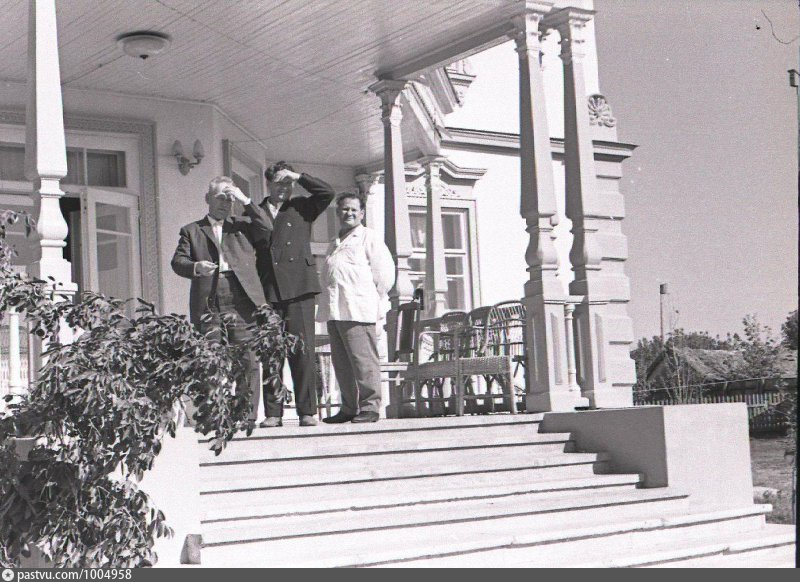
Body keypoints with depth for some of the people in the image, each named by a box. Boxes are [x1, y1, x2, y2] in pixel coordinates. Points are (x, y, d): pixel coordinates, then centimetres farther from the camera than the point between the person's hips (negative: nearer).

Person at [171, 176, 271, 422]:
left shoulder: (243, 226, 22)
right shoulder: (192, 231, 20)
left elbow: (266, 228, 3)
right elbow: (178, 261, 8)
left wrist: (245, 201, 2)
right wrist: (195, 267, -13)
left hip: (241, 300, 0)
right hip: (208, 302, 0)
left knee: (248, 360, -6)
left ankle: (248, 414, -3)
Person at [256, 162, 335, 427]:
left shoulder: (301, 208, 14)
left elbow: (327, 193, 0)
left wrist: (297, 176, 1)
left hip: (299, 287, -1)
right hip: (267, 292, 1)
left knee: (302, 351, -5)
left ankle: (307, 411, -2)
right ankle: (273, 412, 4)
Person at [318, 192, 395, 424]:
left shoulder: (369, 237, 4)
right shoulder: (335, 244, 25)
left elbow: (385, 272, -3)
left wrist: (374, 300, -4)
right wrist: (329, 304, 19)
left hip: (358, 310, -7)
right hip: (335, 310, 7)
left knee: (363, 360, -9)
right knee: (341, 362, 7)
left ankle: (369, 407, -6)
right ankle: (349, 408, 13)